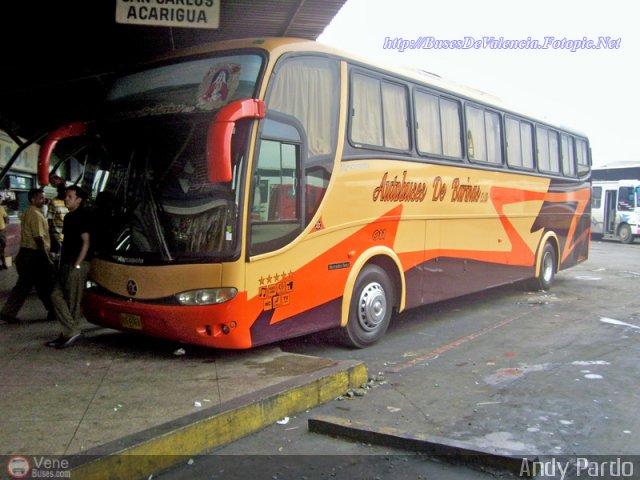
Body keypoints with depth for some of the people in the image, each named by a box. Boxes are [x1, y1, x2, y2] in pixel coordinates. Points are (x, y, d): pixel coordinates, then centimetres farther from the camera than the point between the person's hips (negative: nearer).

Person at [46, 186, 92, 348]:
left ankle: (71, 332, 3)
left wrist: (77, 265, -19)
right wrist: (62, 263, 19)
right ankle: (69, 332, 10)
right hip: (66, 264, 10)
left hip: (78, 265, -10)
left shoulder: (82, 216, -10)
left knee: (73, 300, -5)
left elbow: (86, 242, -15)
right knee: (57, 296, 7)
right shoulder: (68, 217, 18)